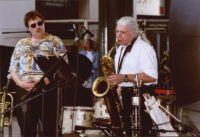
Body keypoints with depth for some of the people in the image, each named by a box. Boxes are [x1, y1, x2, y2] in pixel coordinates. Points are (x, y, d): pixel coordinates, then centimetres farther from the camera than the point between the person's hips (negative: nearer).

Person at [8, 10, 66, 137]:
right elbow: (13, 68, 16)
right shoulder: (21, 44, 21)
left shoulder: (54, 41, 10)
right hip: (24, 91, 3)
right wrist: (20, 83, -4)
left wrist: (46, 81, -14)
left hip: (47, 89, -3)